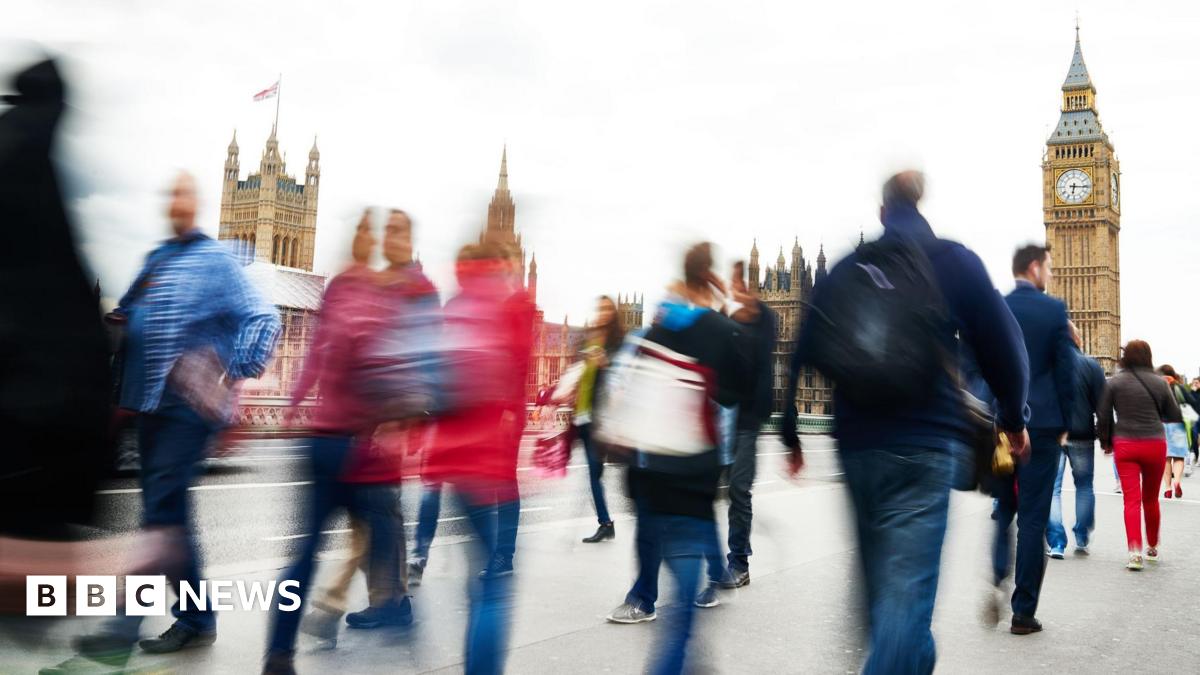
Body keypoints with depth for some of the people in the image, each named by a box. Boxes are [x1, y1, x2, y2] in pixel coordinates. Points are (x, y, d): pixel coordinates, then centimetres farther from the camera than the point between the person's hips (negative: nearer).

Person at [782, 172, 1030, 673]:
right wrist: (1014, 419, 19)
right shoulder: (956, 261, 2)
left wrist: (792, 435, 16)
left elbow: (803, 354, 9)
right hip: (925, 443, -4)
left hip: (856, 442, 4)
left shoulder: (843, 270, 9)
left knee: (881, 579, 21)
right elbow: (1003, 347, 4)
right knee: (906, 588, -5)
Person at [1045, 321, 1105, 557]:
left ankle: (1056, 543, -1)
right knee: (1085, 486, 17)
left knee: (1052, 488, 4)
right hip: (1082, 436, 1)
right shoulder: (1091, 365, -4)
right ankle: (1082, 539, 18)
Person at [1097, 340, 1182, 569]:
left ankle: (1135, 552, -13)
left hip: (1125, 446, -1)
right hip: (1155, 444, 1)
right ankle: (1152, 547, 31)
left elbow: (1103, 416, -2)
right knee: (1151, 499, 16)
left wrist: (1106, 442, 12)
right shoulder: (1159, 383, 0)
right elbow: (1174, 415, 7)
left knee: (1131, 499, -2)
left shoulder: (1113, 382, -2)